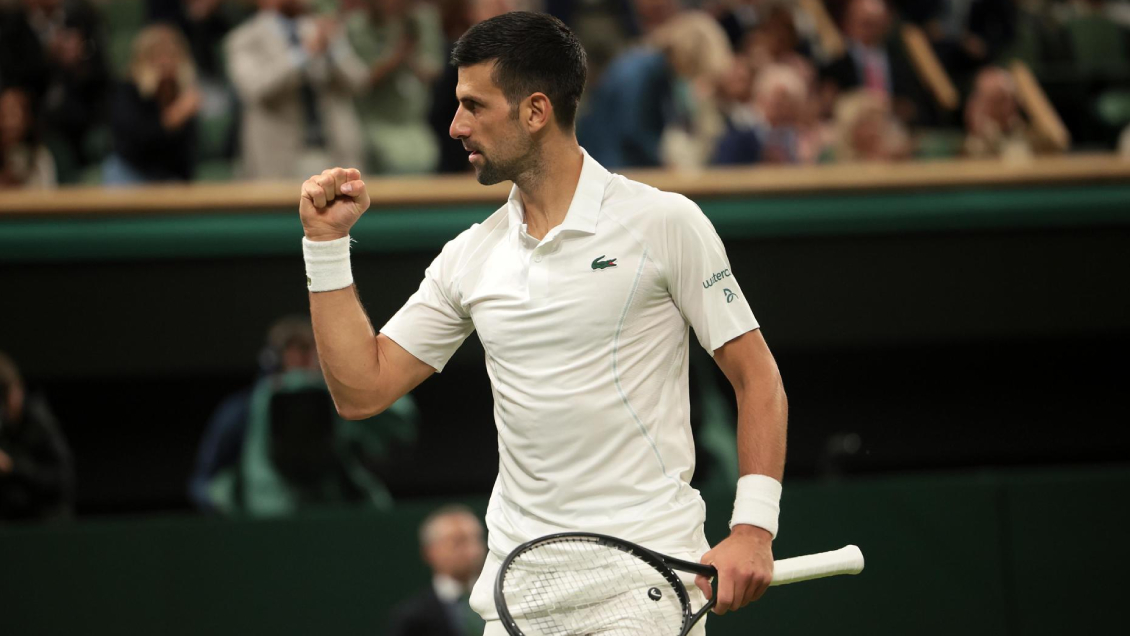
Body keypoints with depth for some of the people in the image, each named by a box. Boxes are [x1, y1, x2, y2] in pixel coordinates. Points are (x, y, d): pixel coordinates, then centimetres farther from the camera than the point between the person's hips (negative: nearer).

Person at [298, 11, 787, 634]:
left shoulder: (665, 223, -4)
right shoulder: (470, 257, 10)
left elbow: (756, 377, -2)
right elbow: (361, 389, 10)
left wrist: (752, 529, -12)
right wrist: (327, 242, 6)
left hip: (650, 571, -4)